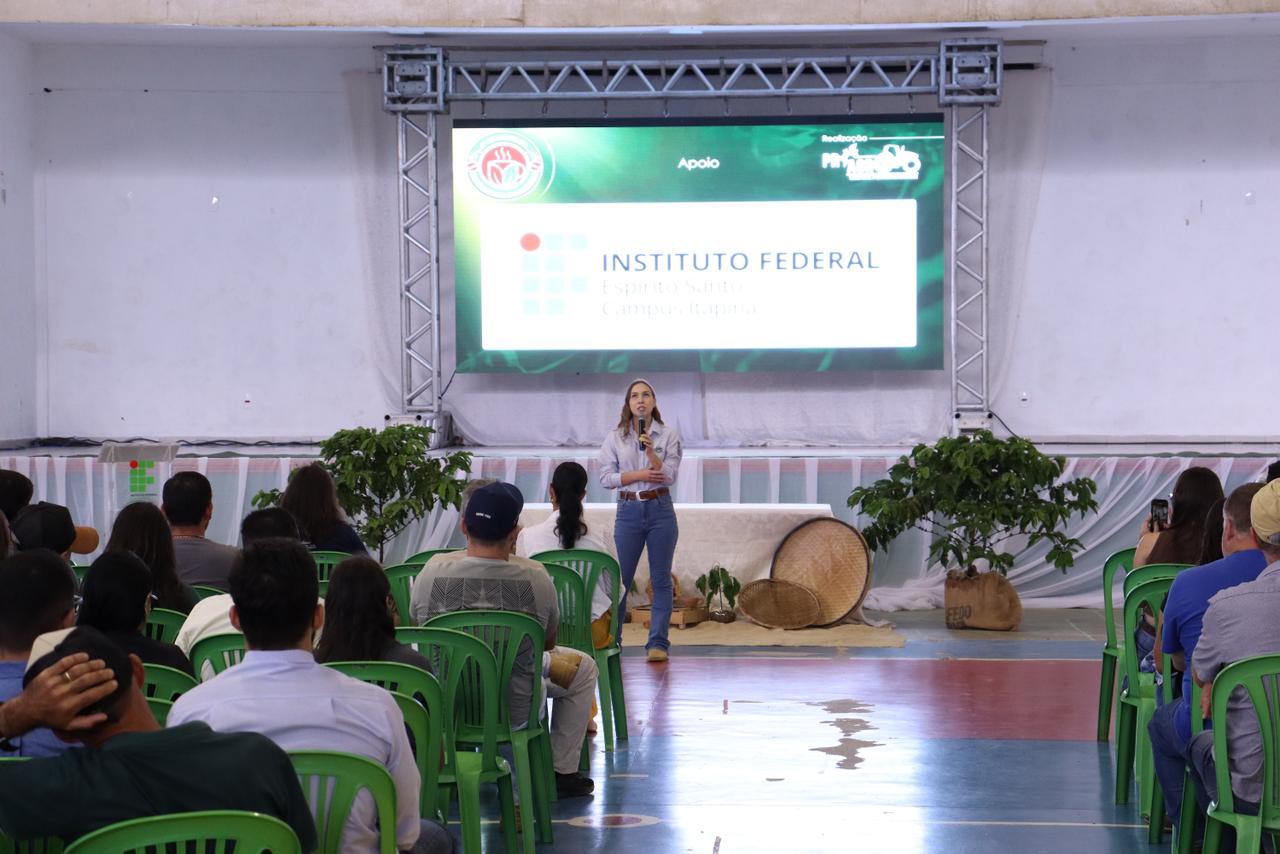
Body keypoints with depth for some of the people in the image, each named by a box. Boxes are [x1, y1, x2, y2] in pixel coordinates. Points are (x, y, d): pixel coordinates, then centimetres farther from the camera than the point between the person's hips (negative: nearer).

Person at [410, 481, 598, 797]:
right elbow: (548, 644, -2)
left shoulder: (431, 574, -17)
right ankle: (563, 773, 31)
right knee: (583, 667, 27)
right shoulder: (535, 578, -20)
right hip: (517, 708, -2)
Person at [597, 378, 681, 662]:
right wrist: (639, 474, -12)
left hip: (660, 510, 0)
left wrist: (650, 451, -19)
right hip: (628, 511, 1)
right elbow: (606, 477, -2)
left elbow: (669, 476, -6)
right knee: (620, 579, 4)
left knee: (661, 579, 2)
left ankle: (658, 642, 6)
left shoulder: (668, 435, 1)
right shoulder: (615, 437, 3)